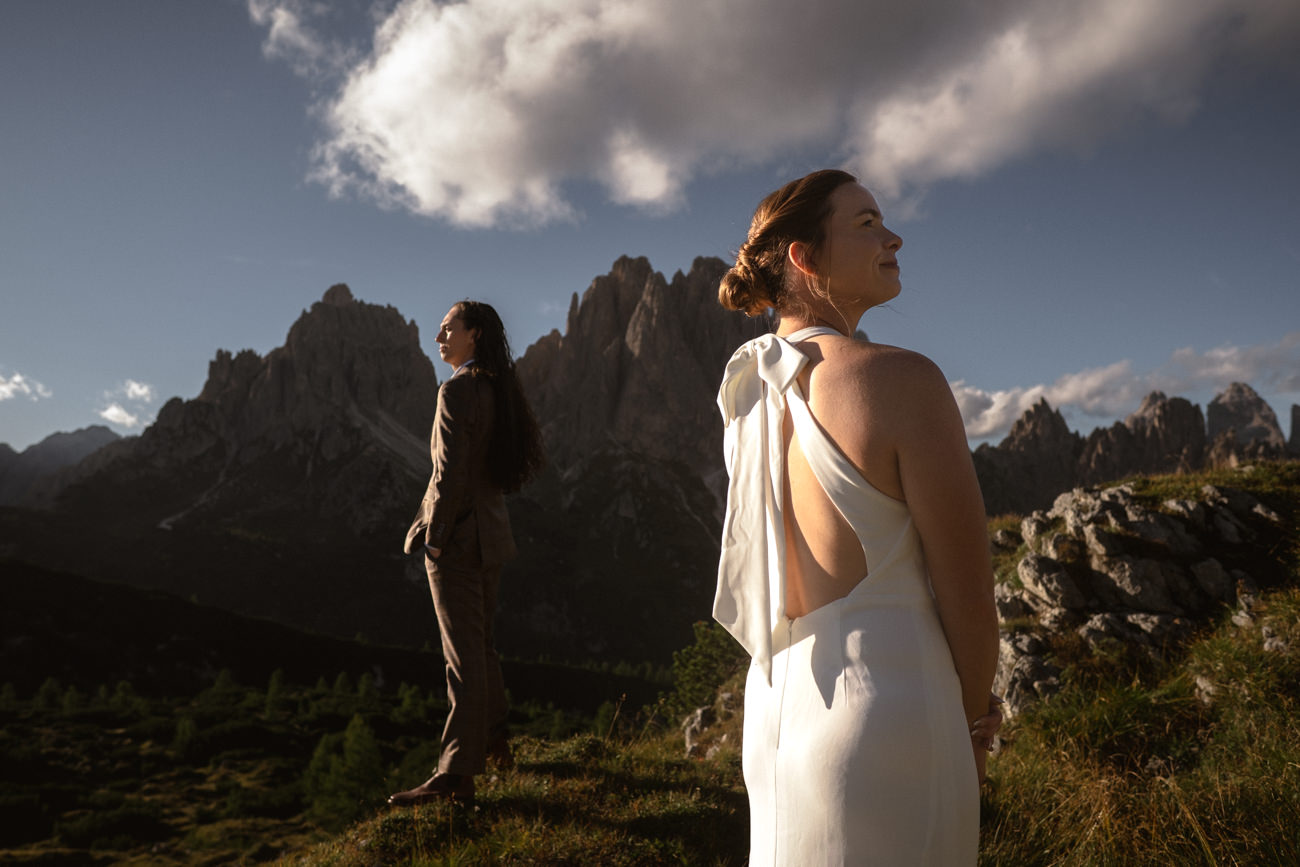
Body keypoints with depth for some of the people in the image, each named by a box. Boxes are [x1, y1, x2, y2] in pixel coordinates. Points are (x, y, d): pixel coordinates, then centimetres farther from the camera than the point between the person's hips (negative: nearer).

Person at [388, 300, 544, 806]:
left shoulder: (457, 390, -15)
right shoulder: (499, 390, 10)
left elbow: (451, 470, -21)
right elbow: (530, 453, 17)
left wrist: (434, 535, -16)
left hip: (458, 535, -9)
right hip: (491, 531, 9)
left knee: (463, 654, -5)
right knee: (480, 642, 21)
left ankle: (456, 776, 2)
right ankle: (493, 741, 35)